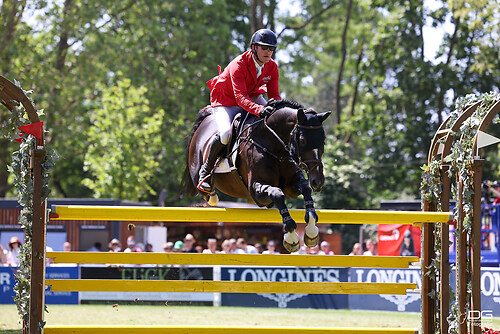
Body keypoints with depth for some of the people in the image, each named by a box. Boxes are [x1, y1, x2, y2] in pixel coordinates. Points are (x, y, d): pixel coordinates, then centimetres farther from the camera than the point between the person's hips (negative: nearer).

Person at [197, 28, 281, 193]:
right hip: (225, 102, -7)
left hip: (252, 97, 7)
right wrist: (259, 110, -56)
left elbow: (274, 95, -9)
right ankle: (206, 169, -7)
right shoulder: (238, 65, -30)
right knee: (225, 134, -31)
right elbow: (241, 98, -39)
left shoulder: (272, 67, -10)